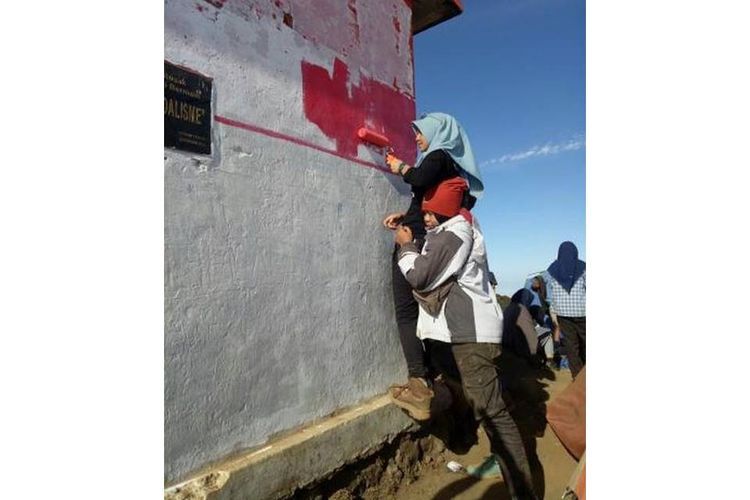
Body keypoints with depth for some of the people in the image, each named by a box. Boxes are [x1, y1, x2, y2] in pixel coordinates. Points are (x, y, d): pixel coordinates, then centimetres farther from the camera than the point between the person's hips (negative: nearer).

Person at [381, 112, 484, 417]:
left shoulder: (439, 156, -4)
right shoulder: (451, 163, 22)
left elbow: (420, 180, -25)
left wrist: (401, 168, -6)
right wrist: (406, 216, 12)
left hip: (416, 242, -9)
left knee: (406, 310, -8)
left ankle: (420, 384, -12)